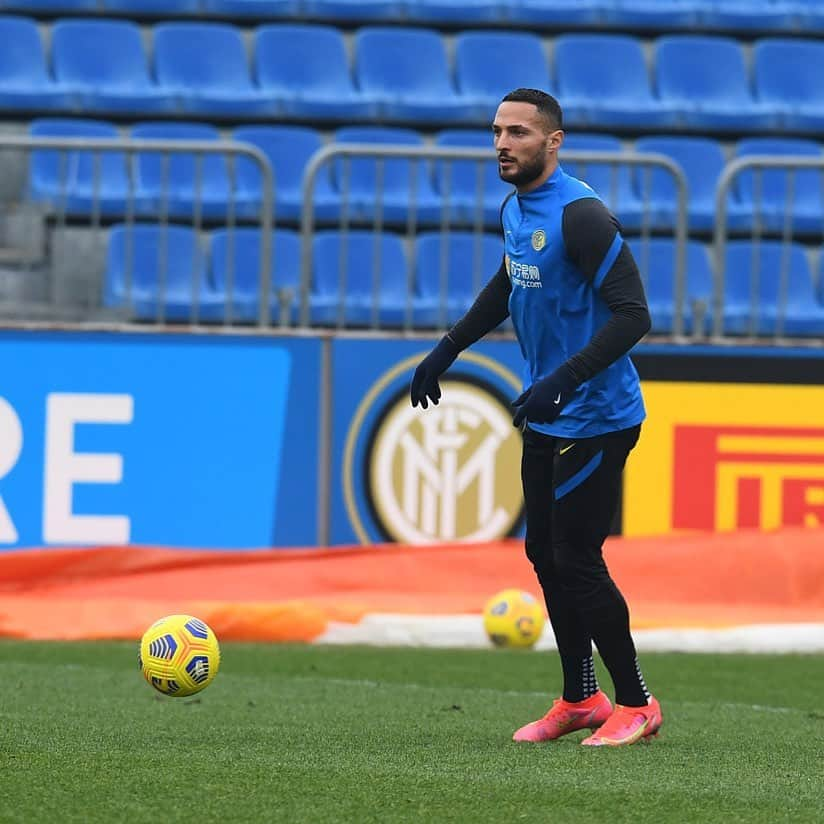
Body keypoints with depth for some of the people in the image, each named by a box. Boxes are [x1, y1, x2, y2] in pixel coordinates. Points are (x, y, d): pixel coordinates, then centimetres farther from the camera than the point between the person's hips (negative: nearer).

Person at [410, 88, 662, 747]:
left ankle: (636, 705, 5)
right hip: (546, 421, 9)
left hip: (595, 420, -9)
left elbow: (632, 314, -25)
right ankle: (581, 699, 24)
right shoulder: (515, 209, 7)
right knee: (545, 556, 12)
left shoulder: (580, 215, -21)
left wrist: (565, 379, -33)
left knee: (576, 561, -7)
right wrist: (447, 349, 27)